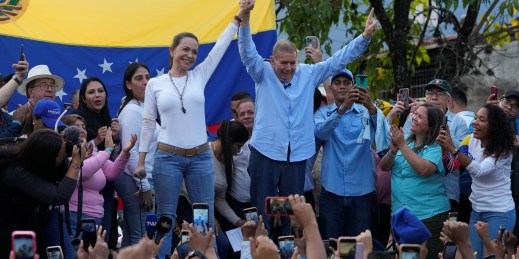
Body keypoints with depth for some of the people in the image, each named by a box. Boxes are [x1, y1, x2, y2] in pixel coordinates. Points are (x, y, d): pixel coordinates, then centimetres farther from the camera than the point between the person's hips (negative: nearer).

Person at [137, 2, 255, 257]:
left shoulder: (199, 76, 6)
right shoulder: (155, 84, 2)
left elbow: (220, 46, 4)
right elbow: (148, 123, 4)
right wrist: (140, 161, 2)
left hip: (200, 157, 2)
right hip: (167, 157, -2)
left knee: (206, 218, 5)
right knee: (165, 218, 2)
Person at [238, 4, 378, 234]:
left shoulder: (308, 74, 7)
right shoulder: (263, 73, 1)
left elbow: (339, 60, 8)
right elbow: (248, 53, -14)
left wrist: (365, 36, -1)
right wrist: (244, 21, -30)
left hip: (297, 157, 3)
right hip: (265, 154, -2)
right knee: (261, 214, 1)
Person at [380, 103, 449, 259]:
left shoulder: (436, 148, -8)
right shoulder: (405, 142, 11)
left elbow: (424, 169, -25)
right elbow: (383, 167, 7)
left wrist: (402, 145, -21)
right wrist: (393, 151, -14)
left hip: (429, 216, -6)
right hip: (399, 215, 6)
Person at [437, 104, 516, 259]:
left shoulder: (503, 149, -16)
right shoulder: (471, 140, 1)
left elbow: (479, 170, -29)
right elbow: (451, 166, -1)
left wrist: (453, 149, -37)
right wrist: (445, 148, -22)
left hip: (499, 213, -6)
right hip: (477, 211, 6)